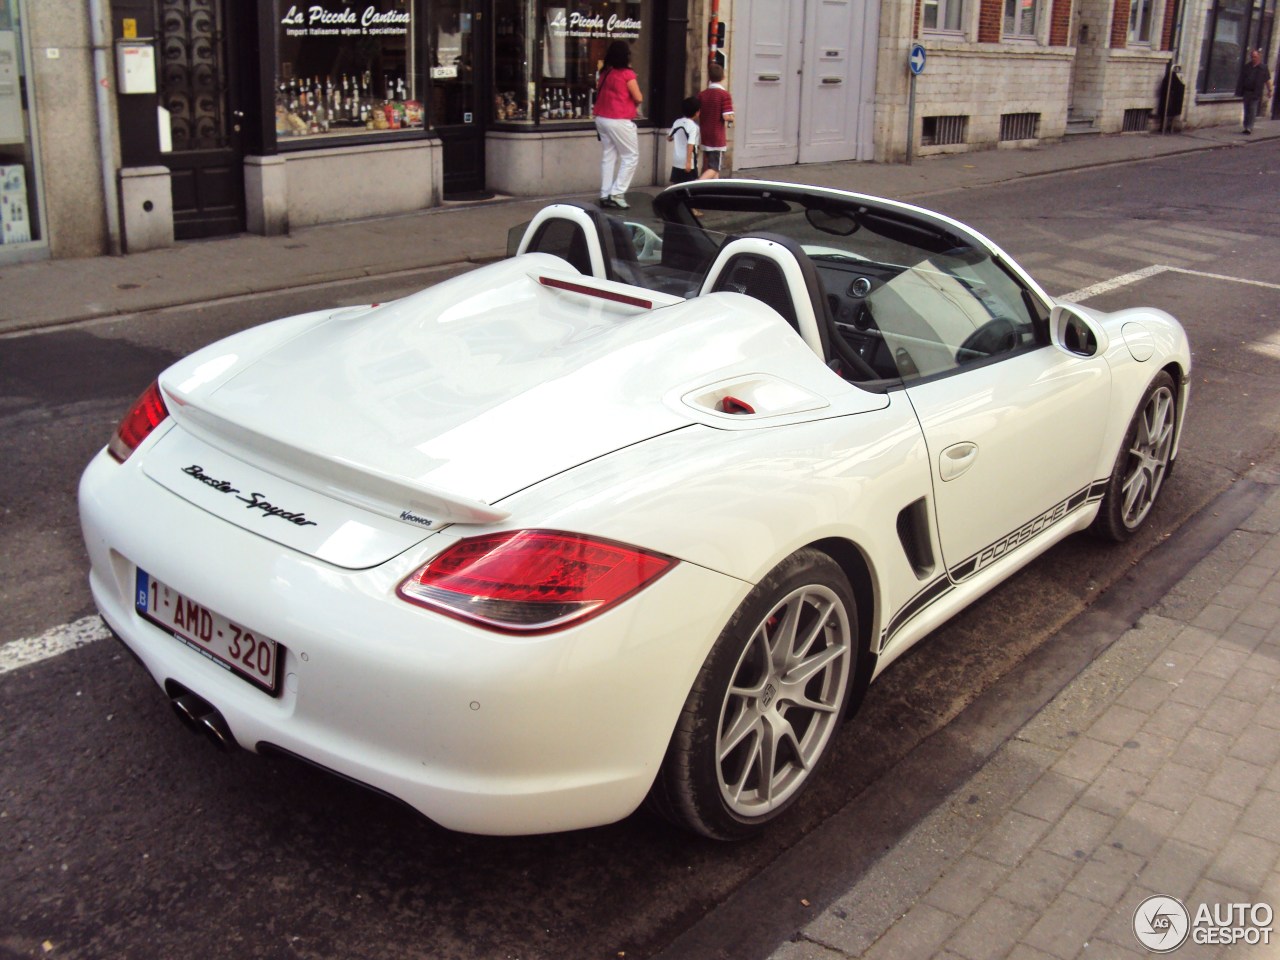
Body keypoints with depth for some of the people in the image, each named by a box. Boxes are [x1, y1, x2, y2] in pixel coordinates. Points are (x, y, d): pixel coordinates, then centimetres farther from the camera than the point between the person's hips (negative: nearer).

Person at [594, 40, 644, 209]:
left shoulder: (605, 73, 7)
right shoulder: (627, 74, -12)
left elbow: (599, 92, 12)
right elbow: (639, 98, -10)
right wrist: (633, 104, 12)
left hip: (602, 118, 7)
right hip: (620, 120, -7)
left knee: (608, 156, 11)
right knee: (631, 156, 3)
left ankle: (605, 195, 9)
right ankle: (617, 194, -3)